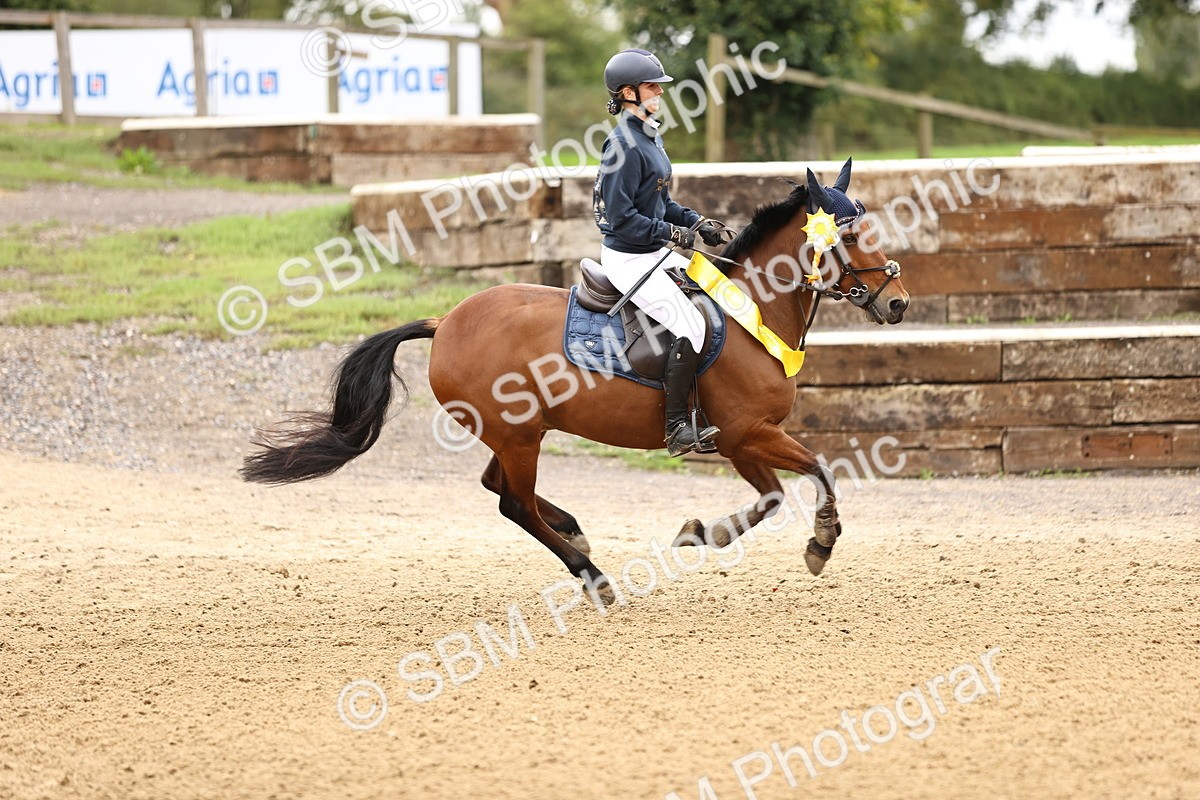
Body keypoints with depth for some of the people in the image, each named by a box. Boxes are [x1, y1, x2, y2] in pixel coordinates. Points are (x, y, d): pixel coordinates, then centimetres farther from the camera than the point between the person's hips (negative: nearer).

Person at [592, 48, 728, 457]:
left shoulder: (650, 138, 11)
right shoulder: (624, 146, -20)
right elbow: (622, 217, -23)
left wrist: (696, 222, 6)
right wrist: (672, 233, -19)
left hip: (655, 254, 10)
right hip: (628, 259, -10)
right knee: (690, 324, -20)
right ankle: (678, 428, -15)